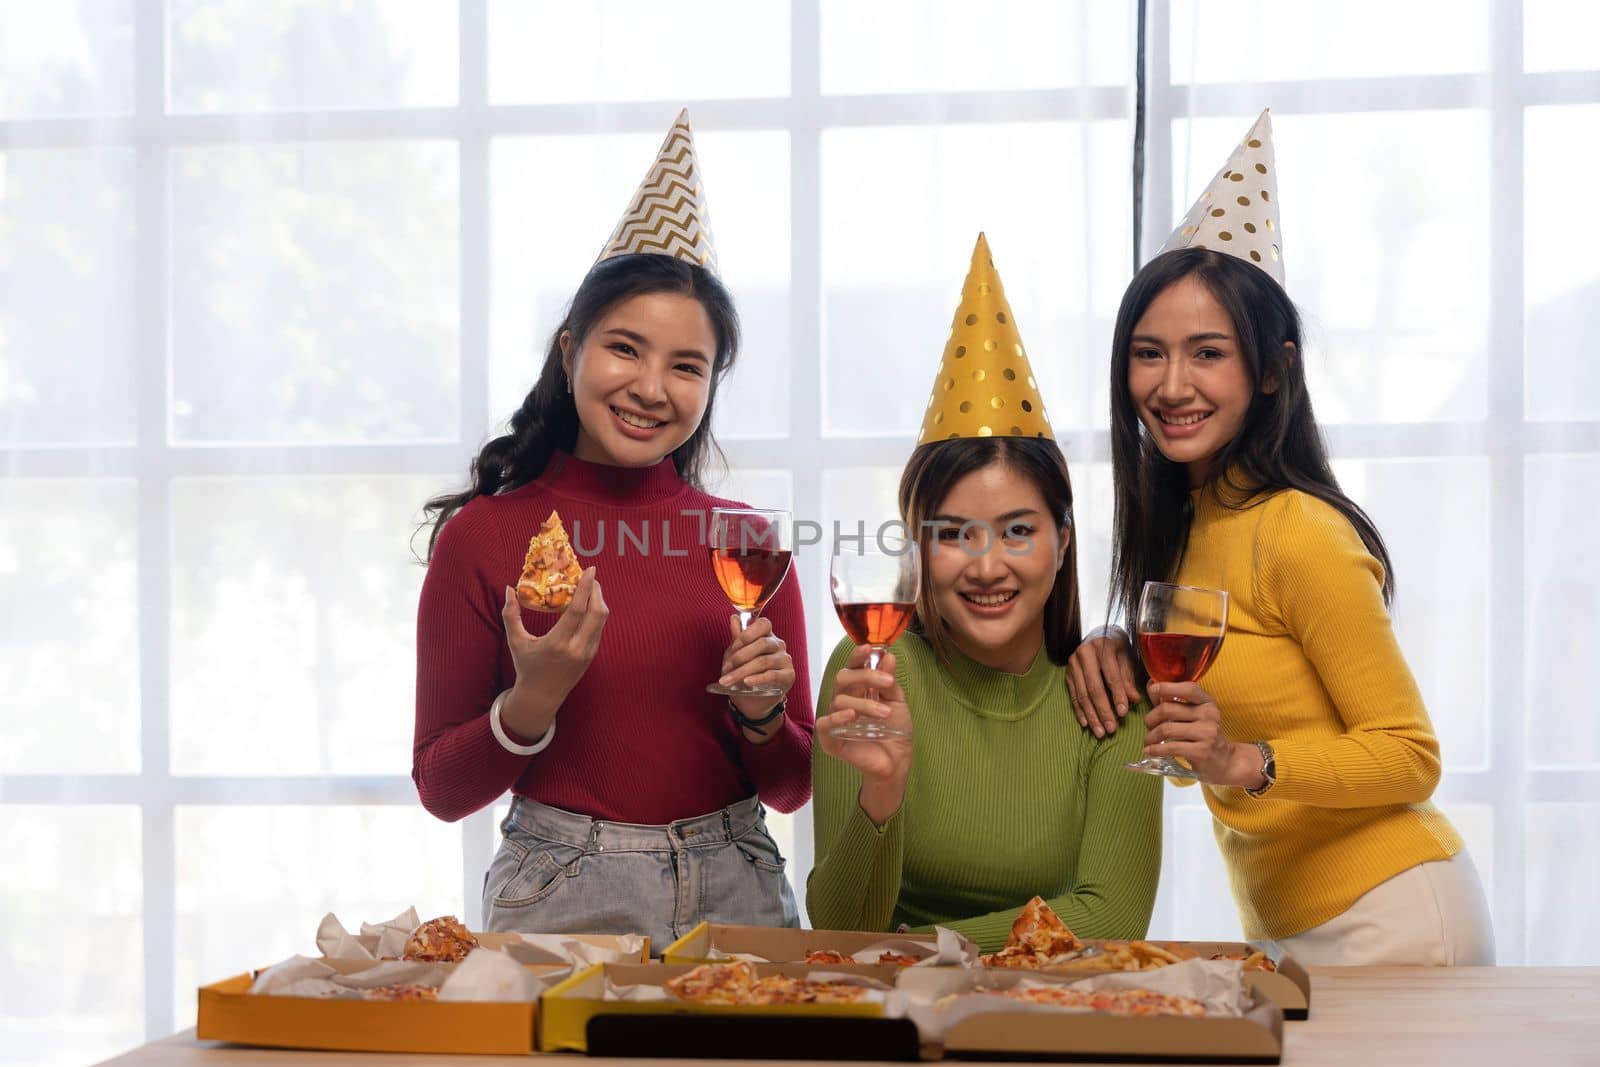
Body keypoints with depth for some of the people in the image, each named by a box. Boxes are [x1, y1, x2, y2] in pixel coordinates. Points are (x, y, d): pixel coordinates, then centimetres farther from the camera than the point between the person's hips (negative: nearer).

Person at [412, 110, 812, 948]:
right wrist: (534, 700, -14)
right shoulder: (483, 535, -1)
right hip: (560, 904, -2)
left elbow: (792, 790, 11)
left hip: (732, 894, 2)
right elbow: (441, 791, 1)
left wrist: (761, 714, -8)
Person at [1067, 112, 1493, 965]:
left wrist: (1242, 762, -29)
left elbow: (1411, 756, -15)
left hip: (1385, 922, -7)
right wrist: (1119, 655, -6)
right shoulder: (1180, 519, 5)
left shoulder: (1299, 535, -19)